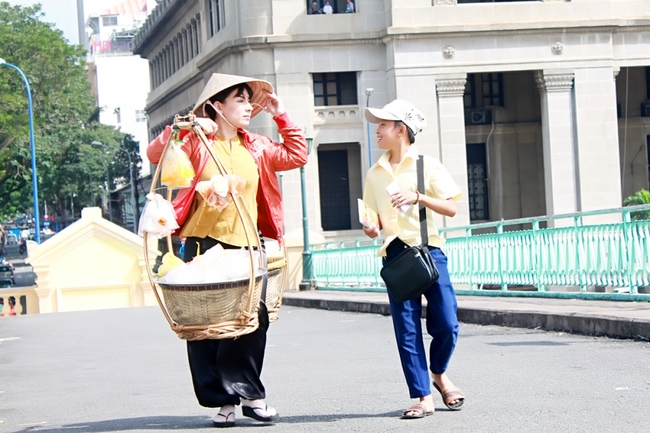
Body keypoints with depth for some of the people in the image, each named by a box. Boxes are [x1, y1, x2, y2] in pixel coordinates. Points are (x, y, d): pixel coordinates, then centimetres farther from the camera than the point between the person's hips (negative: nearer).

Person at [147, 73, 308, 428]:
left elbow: (297, 156, 16)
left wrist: (281, 117, 12)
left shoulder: (256, 148, 15)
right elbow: (155, 155, -10)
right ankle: (222, 400, 6)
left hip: (245, 246, 3)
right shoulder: (196, 143, 1)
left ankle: (247, 393, 9)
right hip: (203, 243, -3)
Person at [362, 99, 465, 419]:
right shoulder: (375, 174, 12)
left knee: (446, 324, -6)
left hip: (429, 249, -3)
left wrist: (418, 197, -16)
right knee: (406, 329, -1)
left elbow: (451, 208, -3)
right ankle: (423, 397, 3)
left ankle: (439, 374, 23)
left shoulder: (427, 166, 1)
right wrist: (371, 229, -4)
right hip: (395, 254, 3)